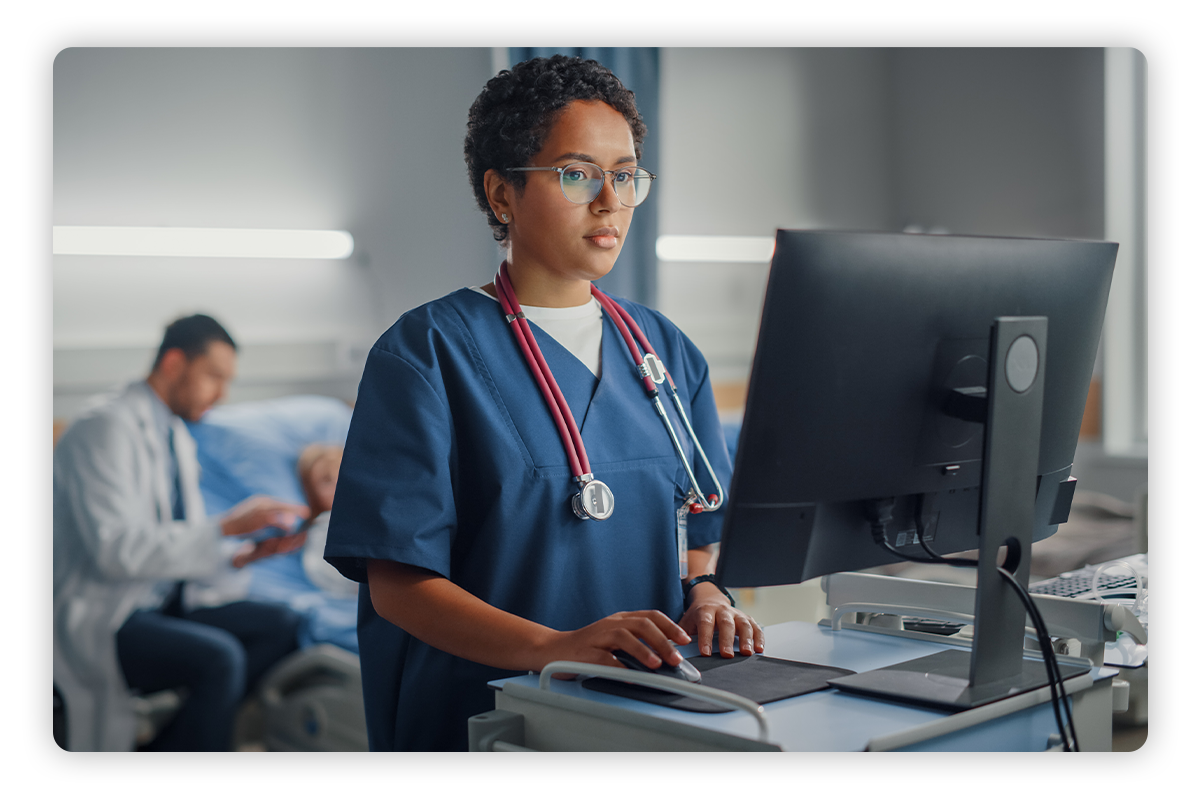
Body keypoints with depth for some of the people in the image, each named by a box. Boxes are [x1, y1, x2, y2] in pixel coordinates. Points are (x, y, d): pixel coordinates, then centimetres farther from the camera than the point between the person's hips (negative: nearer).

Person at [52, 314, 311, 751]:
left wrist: (245, 554, -1)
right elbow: (117, 550, -25)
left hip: (164, 604, 9)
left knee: (279, 625, -12)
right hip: (102, 617, -9)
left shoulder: (179, 439, 15)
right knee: (218, 657, -32)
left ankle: (165, 738, -10)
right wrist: (226, 527, -23)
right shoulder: (105, 428, -14)